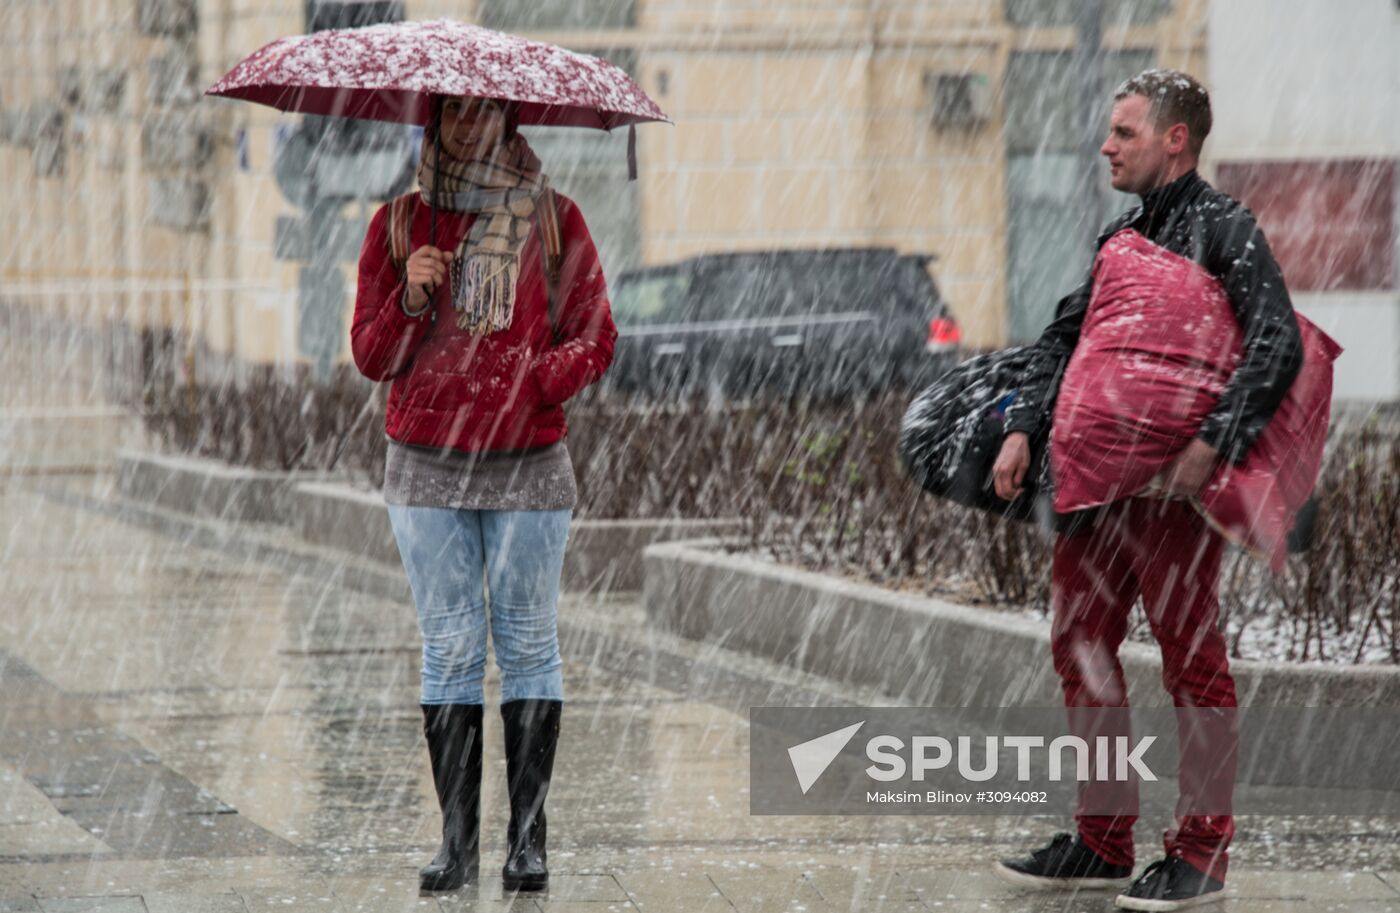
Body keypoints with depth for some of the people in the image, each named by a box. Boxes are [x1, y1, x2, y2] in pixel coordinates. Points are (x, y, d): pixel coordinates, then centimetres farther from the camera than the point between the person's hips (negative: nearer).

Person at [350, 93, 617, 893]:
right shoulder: (399, 225, 8)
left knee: (529, 643, -1)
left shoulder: (553, 219, 5)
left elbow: (596, 341, 3)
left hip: (528, 464, -1)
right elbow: (371, 356, 7)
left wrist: (530, 382, -14)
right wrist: (410, 300, -12)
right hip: (426, 464, 1)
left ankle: (529, 839, 3)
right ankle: (458, 841, 1)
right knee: (450, 648, 0)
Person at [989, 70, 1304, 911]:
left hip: (1176, 485, -8)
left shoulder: (1224, 227, -7)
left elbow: (1278, 344, -17)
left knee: (1192, 661, -3)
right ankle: (1103, 841, 19)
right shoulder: (1123, 234, 17)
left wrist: (1214, 441, -25)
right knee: (1081, 647, 10)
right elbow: (1066, 338, 18)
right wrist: (1023, 428, 4)